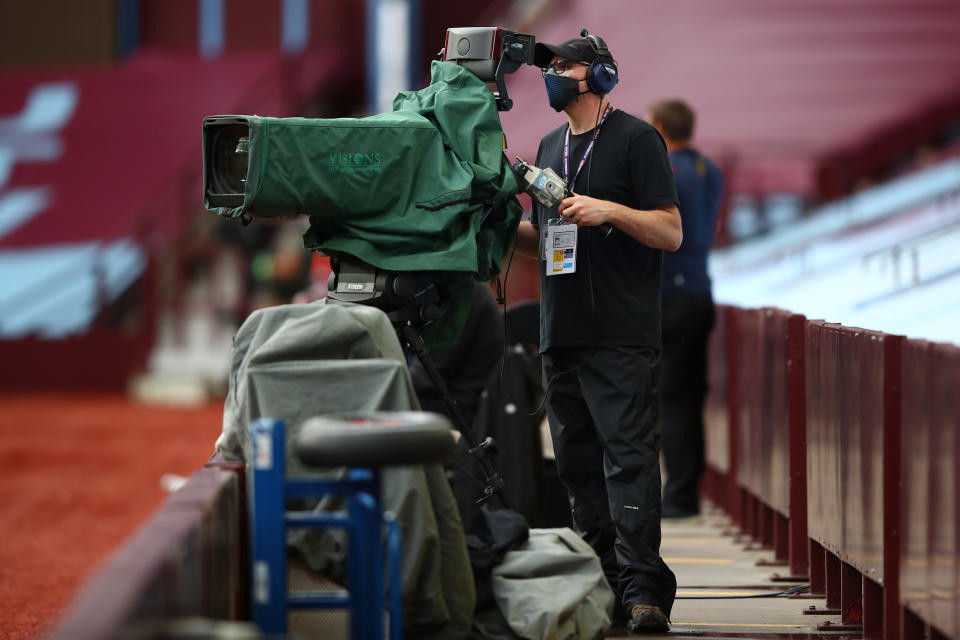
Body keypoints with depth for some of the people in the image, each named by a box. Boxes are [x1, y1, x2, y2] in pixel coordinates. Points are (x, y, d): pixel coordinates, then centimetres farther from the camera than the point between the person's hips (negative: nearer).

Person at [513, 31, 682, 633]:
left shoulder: (635, 138, -2)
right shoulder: (551, 147, 20)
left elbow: (671, 232, -6)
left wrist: (609, 210, -20)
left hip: (622, 336, -8)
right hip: (562, 334, 8)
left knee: (628, 457, -13)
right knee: (578, 461, 7)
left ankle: (643, 590, -16)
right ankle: (604, 584, 12)